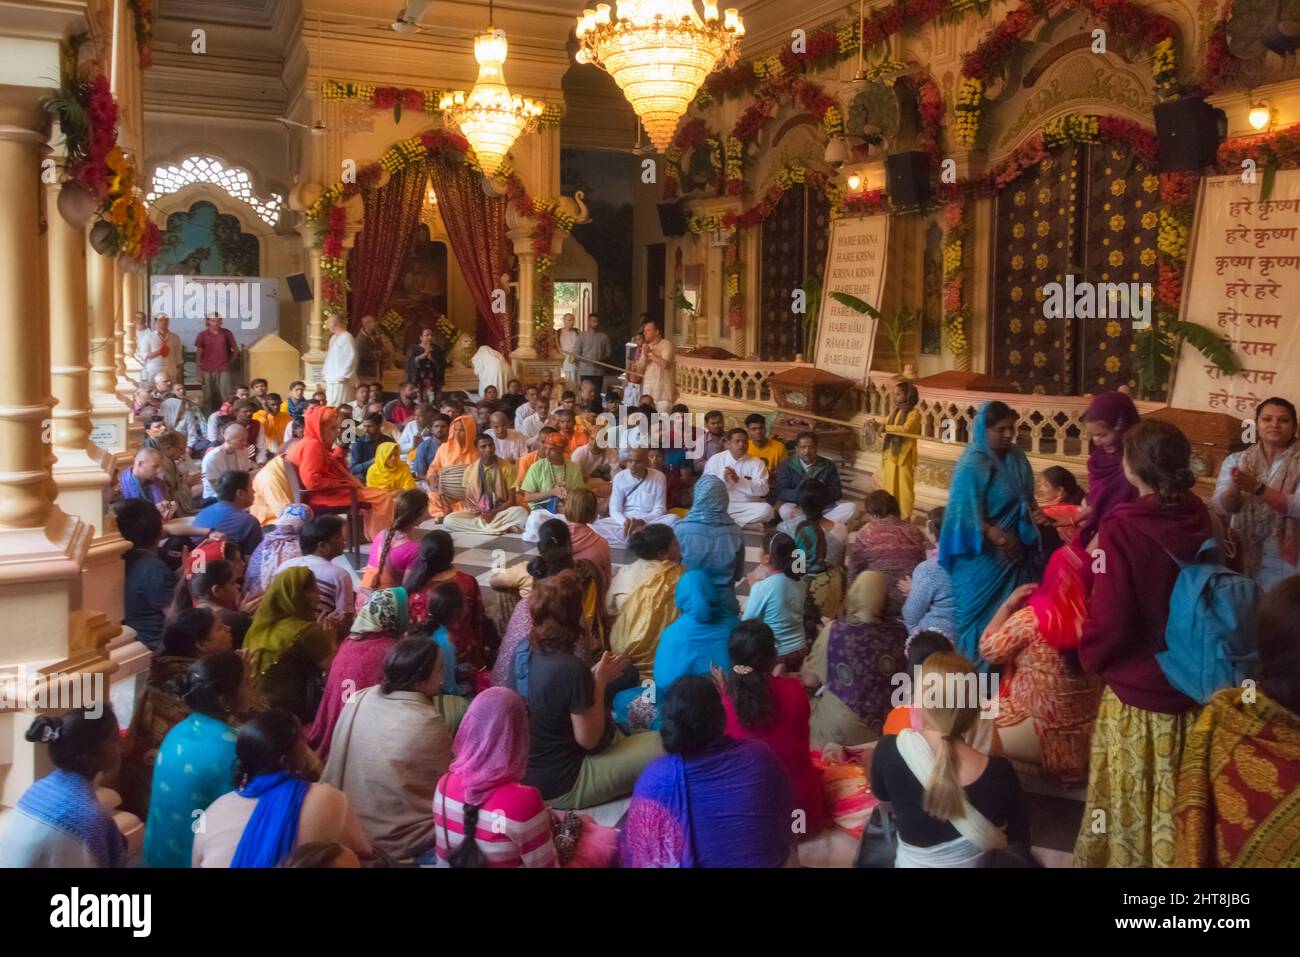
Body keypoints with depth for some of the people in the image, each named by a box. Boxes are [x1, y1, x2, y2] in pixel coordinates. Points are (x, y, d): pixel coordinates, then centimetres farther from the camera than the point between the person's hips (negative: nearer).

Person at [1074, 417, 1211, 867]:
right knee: (1175, 802, 19)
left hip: (1137, 688, -5)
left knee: (1129, 803, 12)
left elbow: (1111, 620, -20)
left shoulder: (1123, 526, -21)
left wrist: (1090, 655, -1)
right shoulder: (1198, 517, -4)